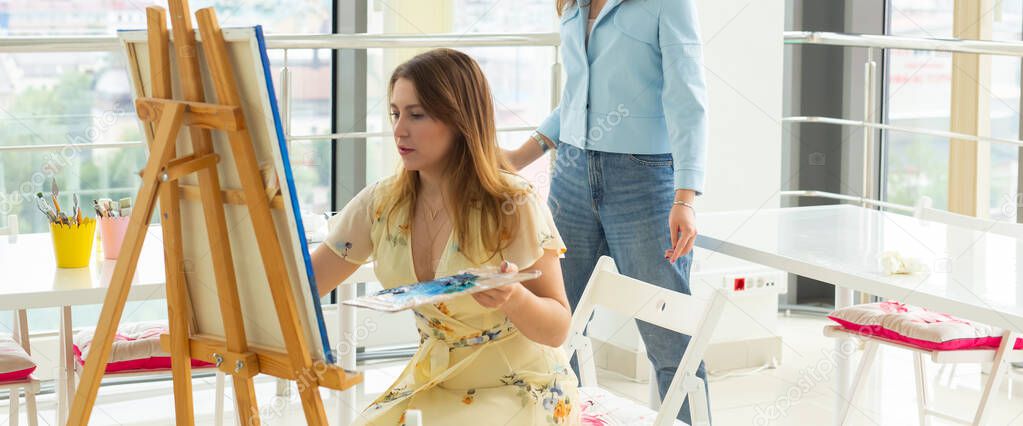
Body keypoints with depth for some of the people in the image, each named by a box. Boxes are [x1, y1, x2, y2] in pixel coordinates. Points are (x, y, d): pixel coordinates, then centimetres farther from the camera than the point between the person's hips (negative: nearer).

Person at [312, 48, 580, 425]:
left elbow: (557, 329, -13)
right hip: (434, 385, 5)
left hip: (520, 391, -4)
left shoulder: (513, 207, -16)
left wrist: (514, 299, -34)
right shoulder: (381, 205, -3)